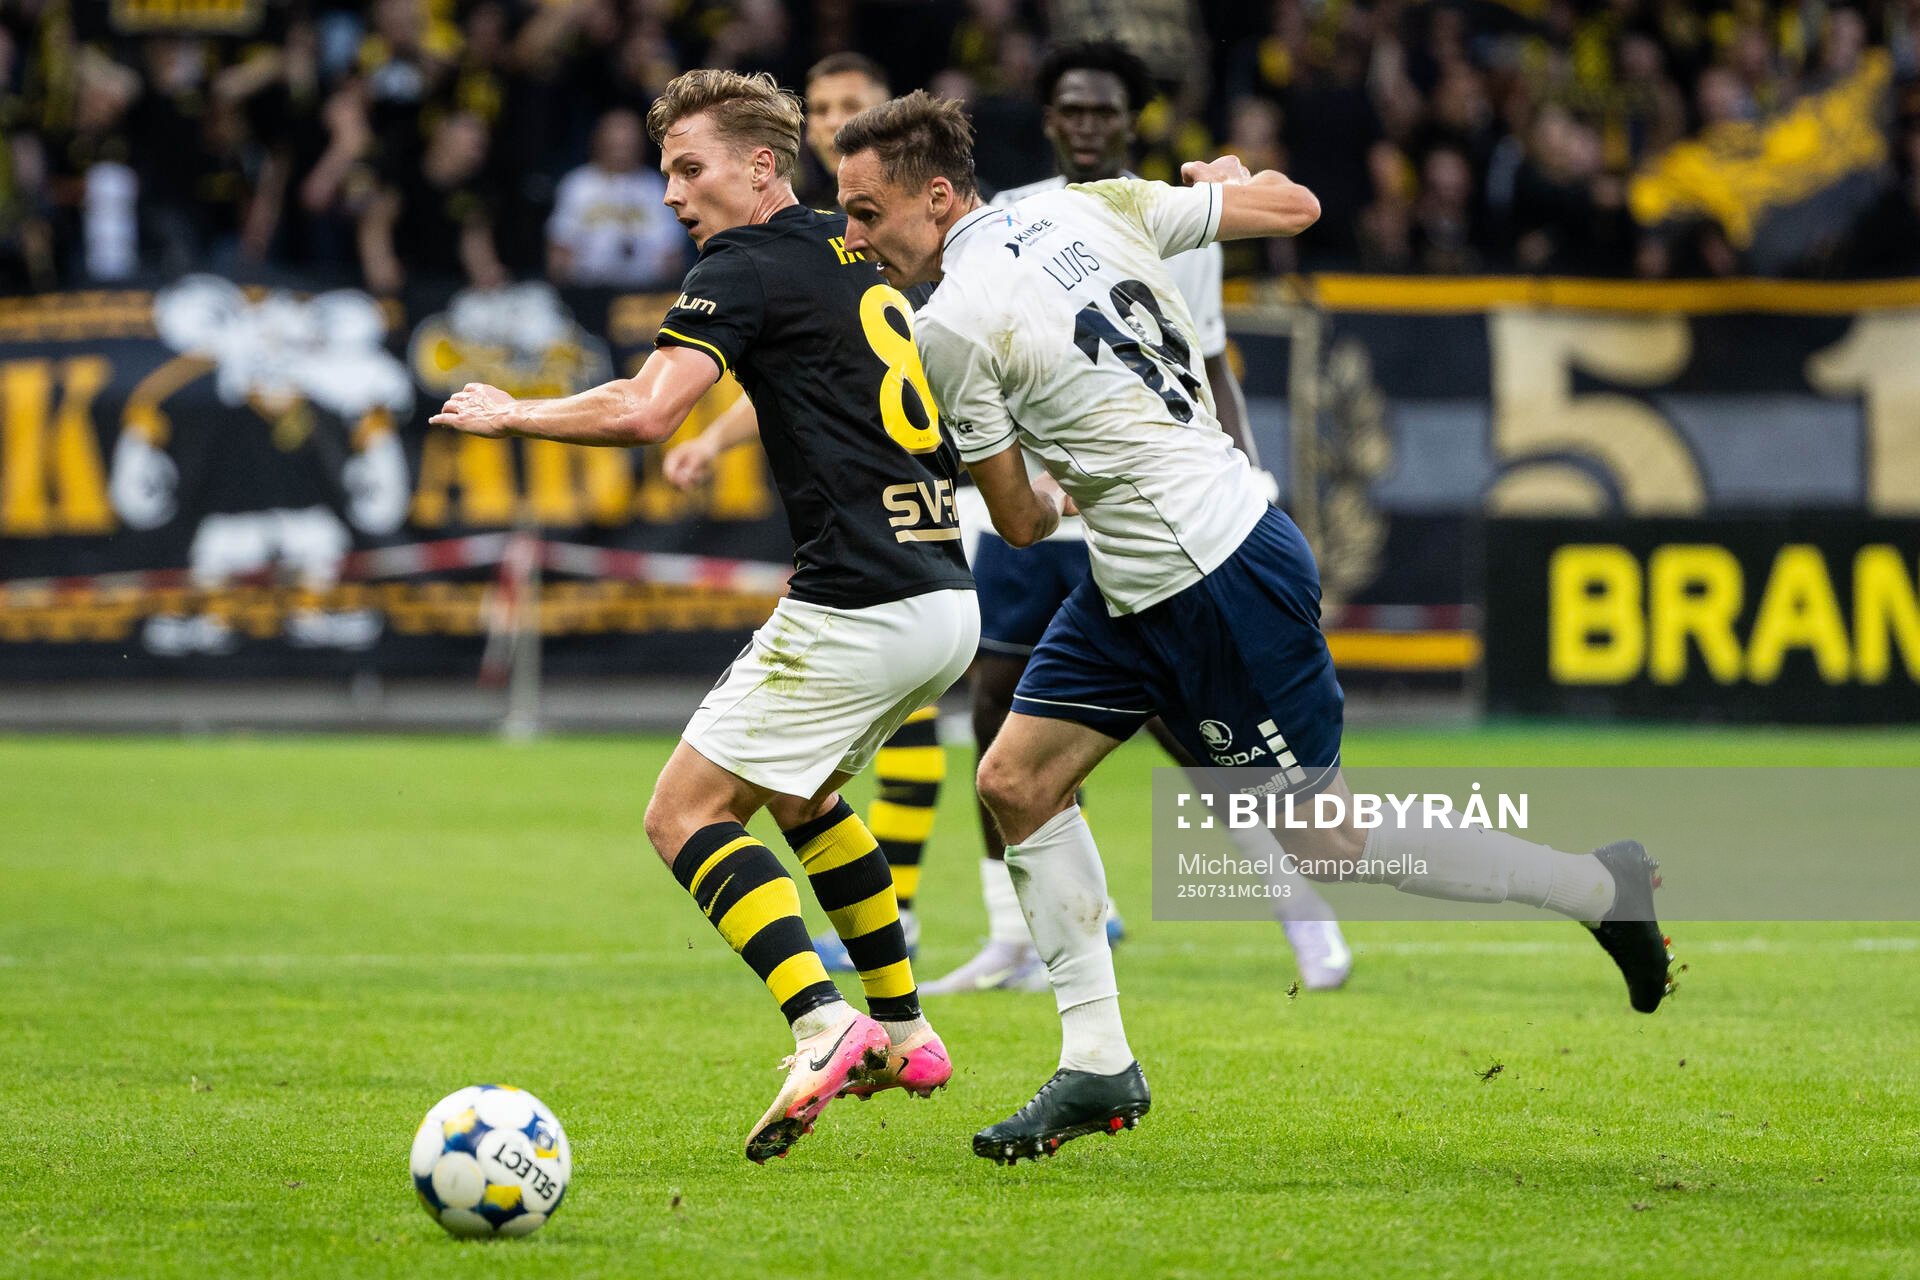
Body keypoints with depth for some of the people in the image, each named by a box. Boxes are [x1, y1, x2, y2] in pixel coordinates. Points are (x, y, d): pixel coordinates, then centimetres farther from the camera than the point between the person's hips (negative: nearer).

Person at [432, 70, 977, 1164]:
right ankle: (903, 1031, 28)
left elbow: (645, 412, -18)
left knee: (687, 814, -4)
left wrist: (506, 415, -6)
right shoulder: (855, 254, 18)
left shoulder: (749, 264, -7)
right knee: (799, 791, 29)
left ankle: (823, 1026, -21)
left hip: (860, 610, -9)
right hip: (946, 598, 9)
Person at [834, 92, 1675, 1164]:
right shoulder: (1089, 208, 2)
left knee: (1326, 838, 2)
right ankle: (1099, 1068, 12)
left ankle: (1604, 888, 15)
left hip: (1222, 588, -10)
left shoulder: (954, 328, -17)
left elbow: (1020, 521, -6)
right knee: (1016, 781, 8)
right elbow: (1296, 206, 7)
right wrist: (1231, 175, 30)